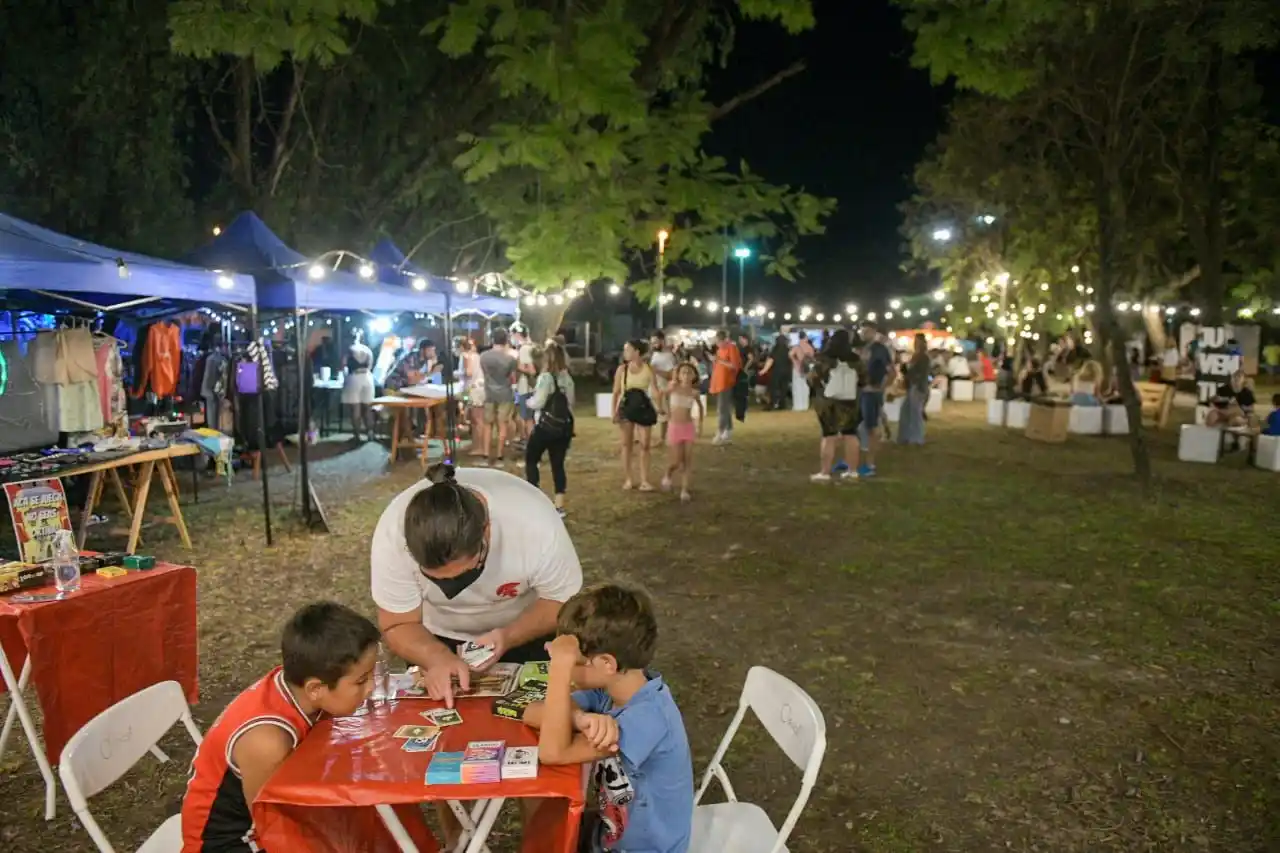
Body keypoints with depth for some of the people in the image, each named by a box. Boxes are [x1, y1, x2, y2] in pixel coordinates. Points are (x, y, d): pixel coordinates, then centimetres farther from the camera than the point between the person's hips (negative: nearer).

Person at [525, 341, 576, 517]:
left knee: (531, 460, 11)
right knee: (558, 464, 9)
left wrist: (529, 401, 3)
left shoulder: (546, 377, -14)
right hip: (564, 426, 6)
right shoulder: (568, 378, 7)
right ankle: (559, 506, 8)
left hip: (546, 425, -6)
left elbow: (538, 402, -15)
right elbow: (570, 403, 11)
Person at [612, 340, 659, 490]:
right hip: (626, 409, 1)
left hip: (643, 410, 0)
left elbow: (655, 393, -7)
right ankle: (627, 479, 14)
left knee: (644, 446, 2)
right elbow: (616, 392, 0)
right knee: (627, 444, 6)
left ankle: (644, 481, 7)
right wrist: (614, 412, -7)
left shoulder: (648, 370, -6)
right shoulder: (622, 369, -3)